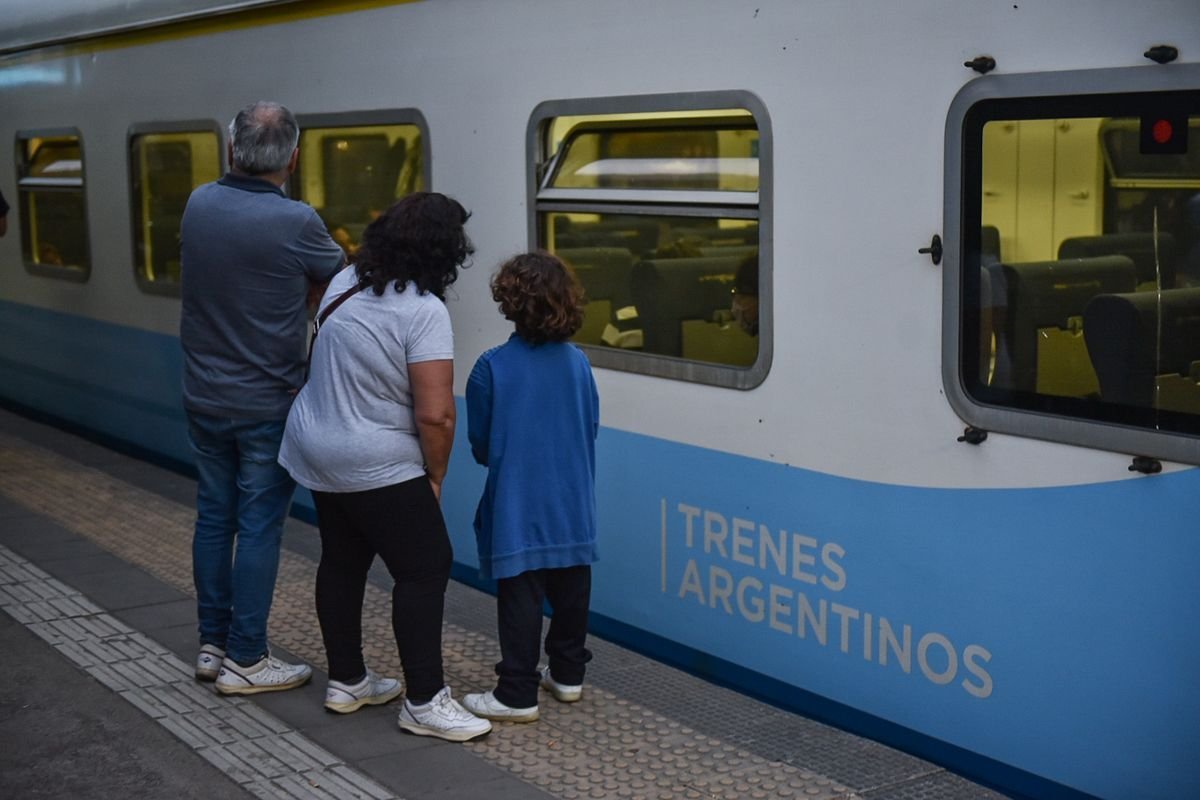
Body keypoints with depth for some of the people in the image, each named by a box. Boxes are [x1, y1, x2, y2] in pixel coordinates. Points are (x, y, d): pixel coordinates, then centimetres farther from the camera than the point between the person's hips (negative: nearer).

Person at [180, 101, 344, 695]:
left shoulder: (198, 204, -3)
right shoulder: (294, 223, -19)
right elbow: (340, 278, -3)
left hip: (204, 396, 6)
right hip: (266, 405, -6)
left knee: (213, 518, 14)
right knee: (258, 528, 2)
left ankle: (212, 644, 24)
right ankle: (244, 660, 9)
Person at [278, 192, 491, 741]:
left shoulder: (346, 282, 4)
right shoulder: (424, 311, -21)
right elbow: (435, 414, -23)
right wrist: (434, 477, -7)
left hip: (317, 452, 9)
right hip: (377, 467, -9)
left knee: (341, 564, 18)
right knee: (424, 571, 0)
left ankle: (345, 682, 29)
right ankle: (424, 702, 3)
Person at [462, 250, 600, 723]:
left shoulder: (492, 368, -13)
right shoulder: (578, 363, -1)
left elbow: (480, 445, -5)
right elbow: (591, 430, 7)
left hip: (518, 510, -4)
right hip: (573, 506, 5)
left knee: (520, 599, 0)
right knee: (571, 590, 15)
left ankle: (517, 695, 5)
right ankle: (567, 675, 29)